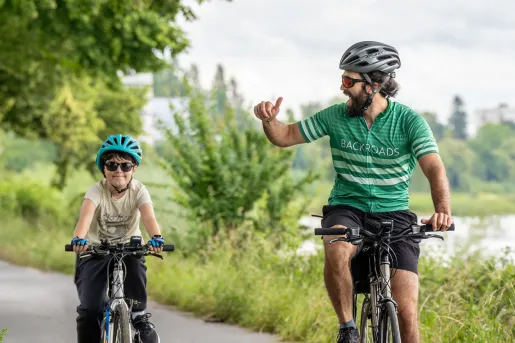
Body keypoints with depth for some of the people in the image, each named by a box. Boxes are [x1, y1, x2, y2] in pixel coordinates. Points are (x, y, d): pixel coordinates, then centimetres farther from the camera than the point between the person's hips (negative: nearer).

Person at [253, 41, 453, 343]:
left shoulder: (409, 121, -8)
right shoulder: (336, 116, -1)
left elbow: (435, 169, -20)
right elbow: (285, 136, 8)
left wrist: (443, 211, -39)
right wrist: (269, 119, -16)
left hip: (393, 214, -1)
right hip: (346, 208, 1)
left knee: (406, 312, -13)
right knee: (337, 251, -35)